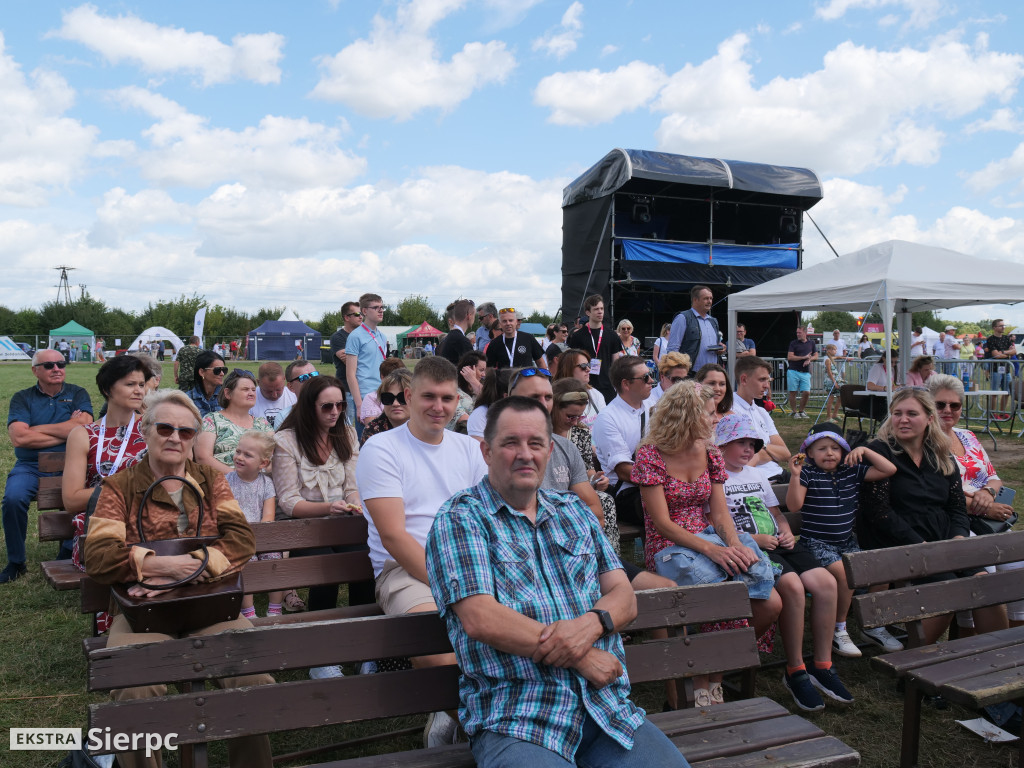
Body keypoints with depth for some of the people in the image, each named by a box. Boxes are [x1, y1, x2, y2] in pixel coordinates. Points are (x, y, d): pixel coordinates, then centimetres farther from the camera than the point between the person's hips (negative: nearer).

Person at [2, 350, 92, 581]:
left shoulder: (77, 394, 9)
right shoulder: (22, 398, 9)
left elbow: (82, 429, -9)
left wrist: (36, 429, -6)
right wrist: (65, 431, -7)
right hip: (30, 466, 1)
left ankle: (68, 553, -6)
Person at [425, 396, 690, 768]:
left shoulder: (574, 511, 18)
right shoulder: (459, 518, -1)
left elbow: (623, 595, 12)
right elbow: (480, 619, -12)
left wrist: (591, 623, -12)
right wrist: (582, 657, -10)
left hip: (606, 706, 5)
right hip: (514, 719, -5)